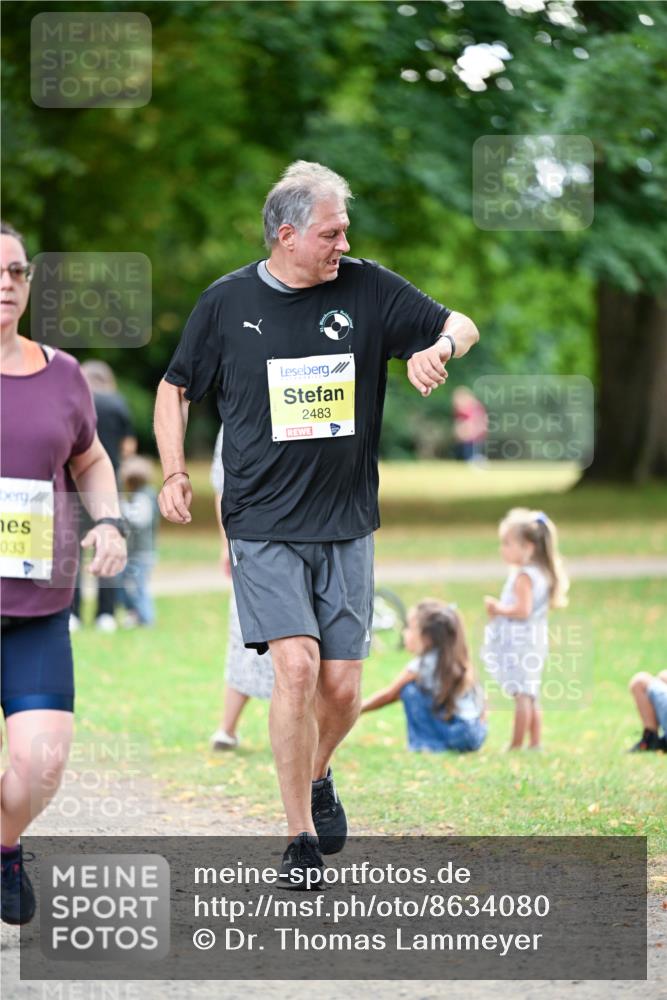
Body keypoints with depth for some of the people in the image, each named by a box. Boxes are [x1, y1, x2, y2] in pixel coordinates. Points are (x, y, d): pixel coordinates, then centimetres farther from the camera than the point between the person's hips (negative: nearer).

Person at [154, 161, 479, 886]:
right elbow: (175, 389, 13)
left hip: (346, 526, 2)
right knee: (296, 665, -18)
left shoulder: (366, 288, 2)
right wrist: (173, 474, 0)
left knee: (342, 687, 2)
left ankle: (316, 776, 36)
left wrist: (438, 348, -14)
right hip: (263, 528, -2)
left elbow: (460, 324, 9)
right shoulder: (227, 302, 0)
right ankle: (300, 837, -7)